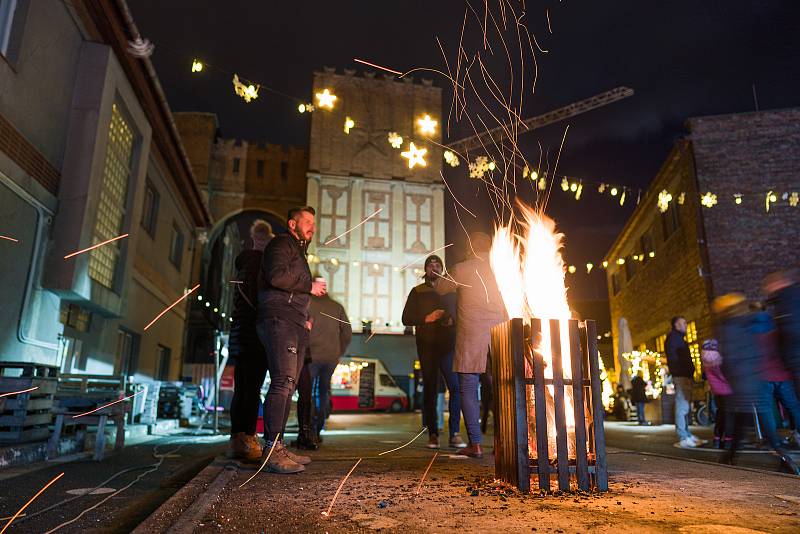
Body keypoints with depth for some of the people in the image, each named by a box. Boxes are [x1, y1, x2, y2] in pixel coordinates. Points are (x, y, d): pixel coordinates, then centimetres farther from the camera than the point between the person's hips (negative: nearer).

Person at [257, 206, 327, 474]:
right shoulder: (281, 244, 2)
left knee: (287, 386, 6)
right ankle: (273, 450, -16)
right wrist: (310, 286, -6)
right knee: (283, 383, -16)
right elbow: (277, 276, -17)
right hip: (279, 321, -10)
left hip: (295, 324, 10)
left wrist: (305, 317, 18)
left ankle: (277, 448, 9)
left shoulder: (298, 251, 31)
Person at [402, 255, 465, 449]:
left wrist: (452, 320, -8)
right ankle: (432, 435, 7)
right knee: (430, 390, 2)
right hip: (427, 347, 0)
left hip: (448, 345, 1)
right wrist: (426, 318, -10)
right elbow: (406, 318, 6)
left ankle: (454, 434, -5)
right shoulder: (417, 292, 11)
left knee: (456, 387, -11)